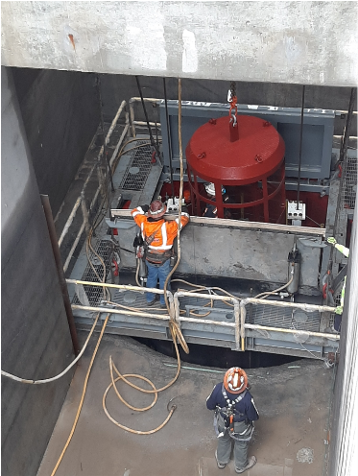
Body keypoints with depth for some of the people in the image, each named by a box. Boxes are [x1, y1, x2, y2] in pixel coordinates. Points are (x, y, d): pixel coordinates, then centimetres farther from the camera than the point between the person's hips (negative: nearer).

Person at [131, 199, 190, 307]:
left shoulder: (144, 223, -20)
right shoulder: (167, 227, -32)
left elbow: (134, 212, 0)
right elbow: (183, 220, -21)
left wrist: (143, 208, 16)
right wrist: (184, 212, 0)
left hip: (149, 259, 4)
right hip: (163, 260, -4)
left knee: (151, 277, 26)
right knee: (164, 280, 18)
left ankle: (150, 299, 41)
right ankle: (164, 301, 35)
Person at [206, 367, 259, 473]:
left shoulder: (218, 389, -37)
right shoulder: (247, 398, -42)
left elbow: (209, 405, -16)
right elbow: (254, 417, -22)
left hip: (222, 422, 2)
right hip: (240, 427, -2)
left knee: (223, 440, 35)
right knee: (241, 445, 31)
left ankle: (221, 461, 63)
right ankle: (241, 466, 59)